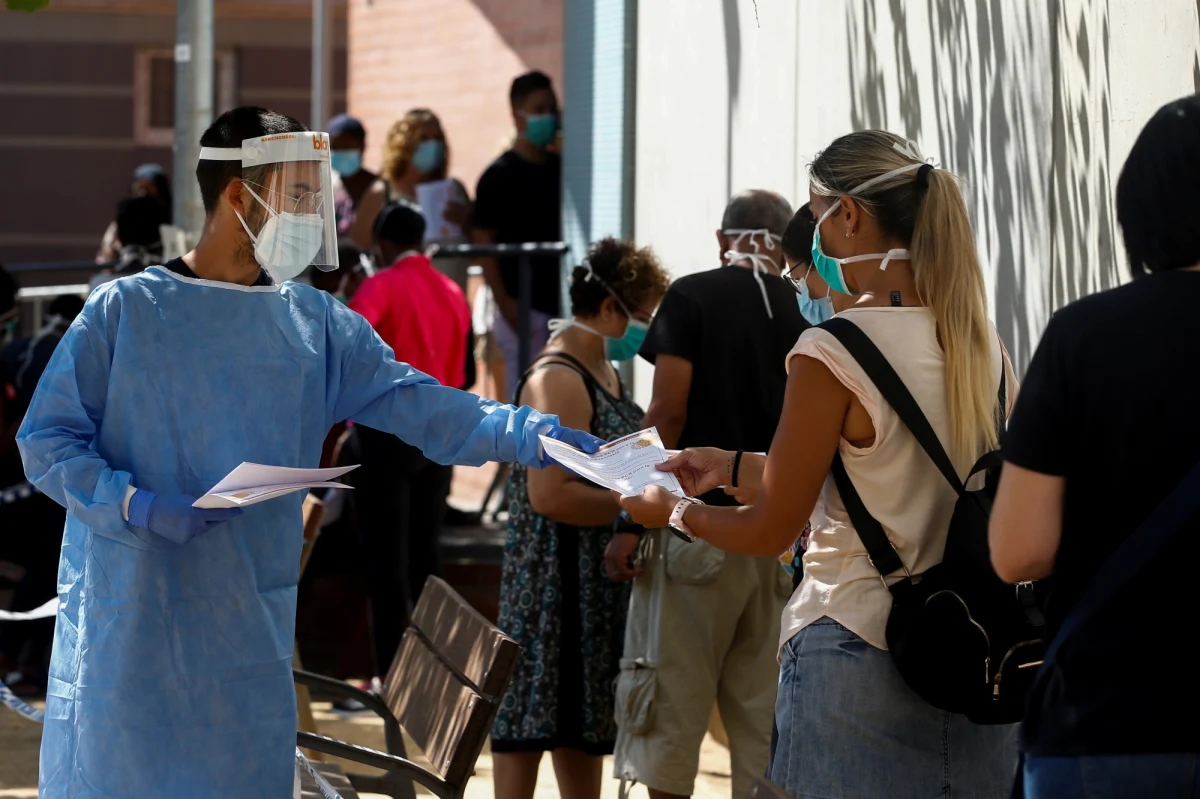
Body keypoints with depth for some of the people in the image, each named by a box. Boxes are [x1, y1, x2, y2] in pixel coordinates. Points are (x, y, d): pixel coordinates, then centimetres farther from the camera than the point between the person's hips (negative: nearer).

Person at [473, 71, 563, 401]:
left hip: (562, 302, 5)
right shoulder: (500, 175, -3)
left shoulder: (562, 171, 13)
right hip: (523, 308, -5)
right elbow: (483, 241, -7)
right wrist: (504, 303, -15)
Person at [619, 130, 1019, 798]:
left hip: (860, 654, -6)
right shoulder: (985, 347, 6)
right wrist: (736, 468, 25)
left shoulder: (833, 354, -15)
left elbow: (770, 531, -8)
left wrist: (673, 511, 11)